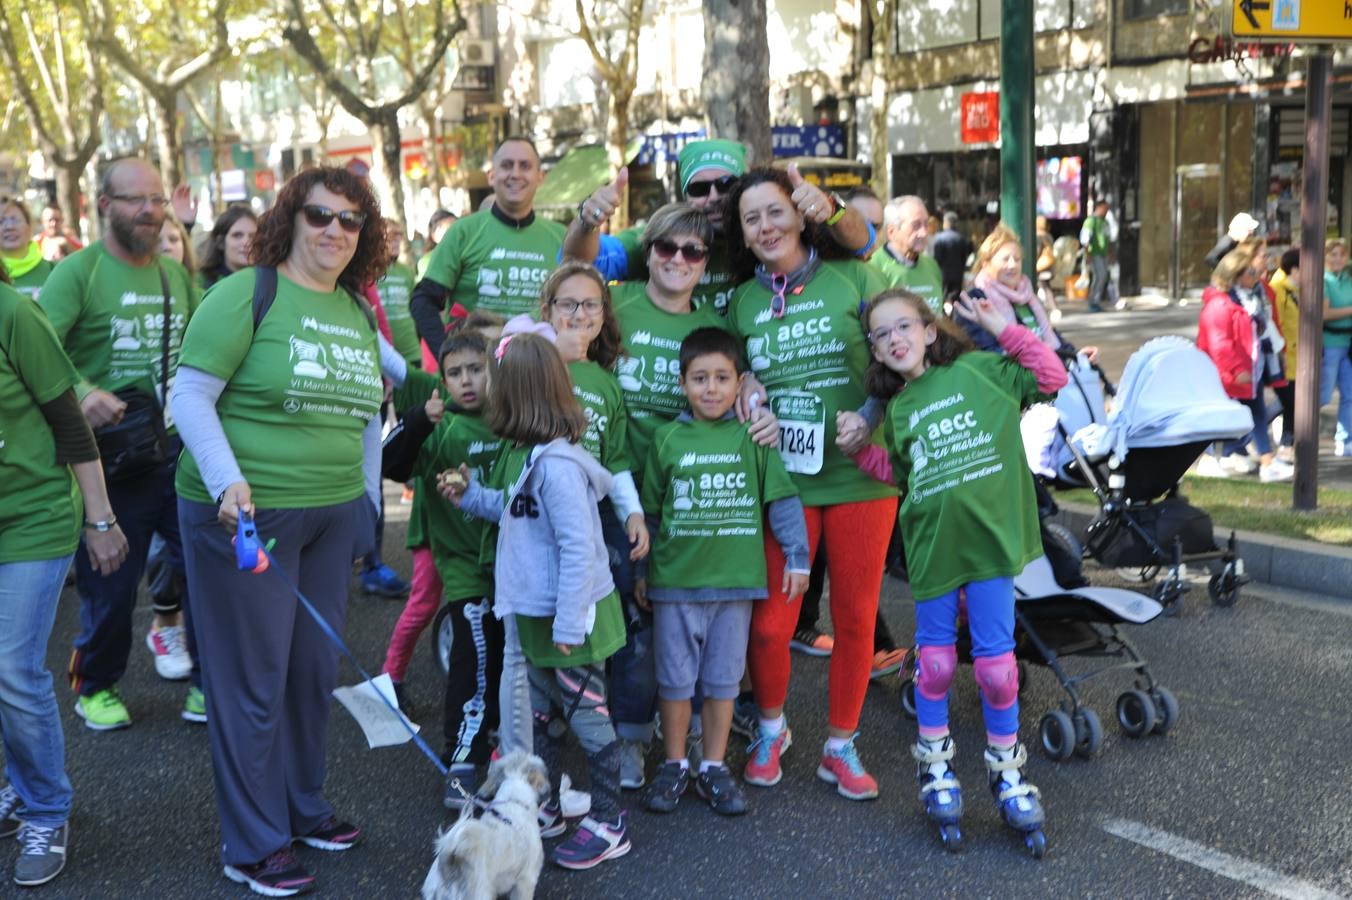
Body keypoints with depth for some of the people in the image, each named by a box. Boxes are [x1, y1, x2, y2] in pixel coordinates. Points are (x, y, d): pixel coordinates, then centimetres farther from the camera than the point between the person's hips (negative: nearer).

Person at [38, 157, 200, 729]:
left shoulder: (175, 275, 9)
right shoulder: (77, 273, -9)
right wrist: (80, 393, -35)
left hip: (179, 449, 5)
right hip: (112, 457, -4)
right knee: (110, 585, 7)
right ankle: (96, 687, 28)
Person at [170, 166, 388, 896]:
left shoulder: (359, 312, 11)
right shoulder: (247, 293, -10)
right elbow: (190, 397, -13)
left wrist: (368, 501, 15)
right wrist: (227, 483, -23)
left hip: (333, 516, 6)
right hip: (247, 513, -6)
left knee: (315, 670, 15)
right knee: (253, 680, 2)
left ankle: (303, 808, 34)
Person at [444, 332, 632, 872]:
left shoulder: (557, 464, -26)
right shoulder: (539, 457, 5)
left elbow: (578, 549, -27)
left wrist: (568, 624, -25)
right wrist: (473, 496, 16)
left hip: (570, 618, -10)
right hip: (539, 615, 10)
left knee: (586, 716, 4)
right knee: (542, 715, 20)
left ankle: (609, 825, 17)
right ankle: (546, 809, 35)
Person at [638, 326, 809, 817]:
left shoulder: (754, 436, -2)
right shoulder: (667, 438, 1)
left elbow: (782, 498, 1)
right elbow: (649, 509, 8)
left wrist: (797, 556, -2)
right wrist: (639, 569, 10)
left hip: (736, 579, 0)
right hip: (675, 579, 0)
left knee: (723, 679, 10)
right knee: (675, 678, 8)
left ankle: (713, 767, 22)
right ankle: (674, 765, 23)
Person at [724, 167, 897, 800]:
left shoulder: (852, 278, 0)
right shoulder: (742, 302, 7)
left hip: (860, 474, -1)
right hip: (784, 479, 1)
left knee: (856, 617, 7)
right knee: (771, 622, -1)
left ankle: (840, 746, 26)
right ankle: (771, 728, 28)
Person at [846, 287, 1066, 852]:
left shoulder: (979, 371, 2)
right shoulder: (896, 411, 12)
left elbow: (1051, 377, -3)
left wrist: (1003, 329, -6)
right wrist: (862, 451, 6)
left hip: (990, 536, -3)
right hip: (931, 545, 3)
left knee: (996, 662, 2)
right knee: (935, 660, 10)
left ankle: (1006, 770, 20)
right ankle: (934, 764, 28)